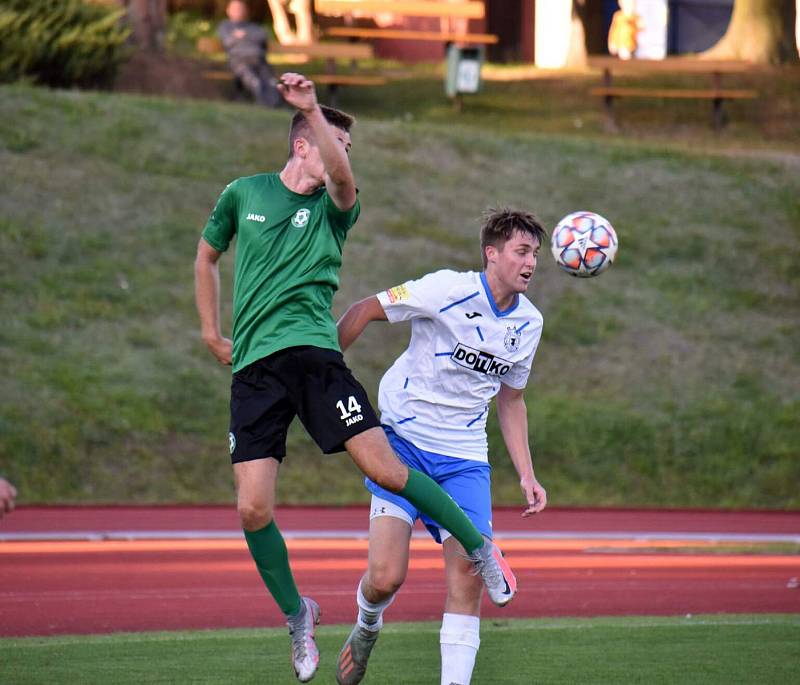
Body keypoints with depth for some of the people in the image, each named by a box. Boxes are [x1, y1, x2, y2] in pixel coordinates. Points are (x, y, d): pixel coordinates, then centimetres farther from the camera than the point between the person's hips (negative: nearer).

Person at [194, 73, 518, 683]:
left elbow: (340, 176, -19)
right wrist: (211, 333, 23)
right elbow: (207, 256, 29)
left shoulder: (333, 207, 7)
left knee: (386, 469, -14)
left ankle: (480, 548, 7)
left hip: (313, 352, -1)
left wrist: (312, 109, -28)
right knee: (254, 508, -8)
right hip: (254, 366, 2)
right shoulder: (244, 194, 13)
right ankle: (296, 615, 15)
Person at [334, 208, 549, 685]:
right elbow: (365, 311, -6)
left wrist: (527, 475, 13)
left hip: (465, 458, 5)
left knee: (467, 575, -11)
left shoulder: (529, 323, 6)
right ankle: (367, 629, 22)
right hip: (404, 443, -5)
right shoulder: (448, 291, -14)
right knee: (386, 577, -13)